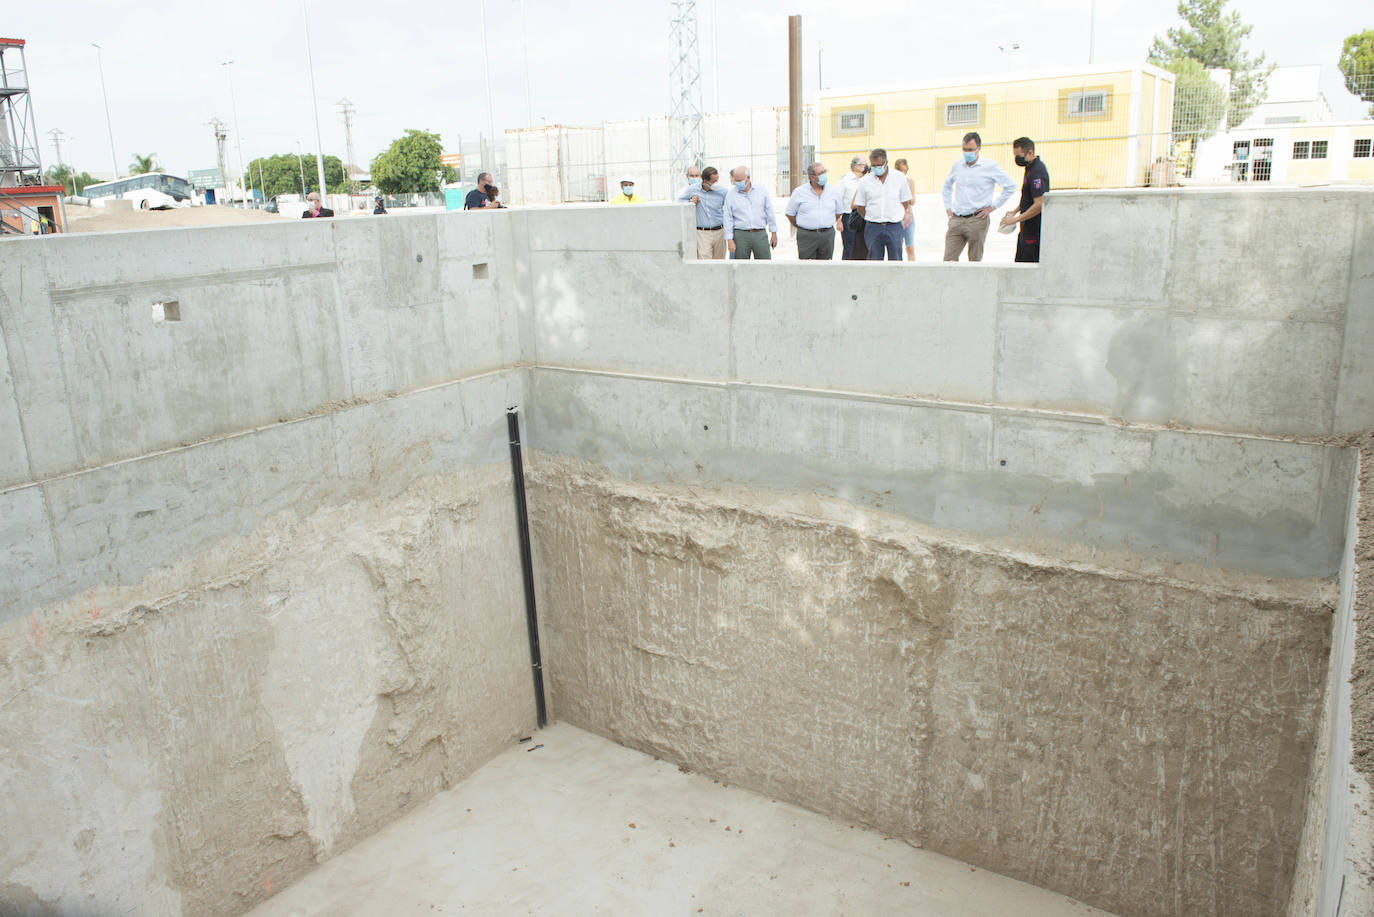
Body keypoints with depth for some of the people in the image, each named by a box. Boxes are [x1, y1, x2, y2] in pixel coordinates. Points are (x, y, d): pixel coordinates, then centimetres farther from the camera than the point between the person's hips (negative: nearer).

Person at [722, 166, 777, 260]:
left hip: (760, 234, 1)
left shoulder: (761, 191, 5)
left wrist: (774, 234, 9)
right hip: (740, 235, -1)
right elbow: (728, 218, 0)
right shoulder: (730, 194, 1)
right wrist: (729, 240, -6)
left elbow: (770, 213, 10)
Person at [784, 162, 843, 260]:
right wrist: (800, 227, 9)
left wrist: (826, 225, 15)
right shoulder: (799, 192, -1)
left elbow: (838, 212, 19)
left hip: (828, 236, 3)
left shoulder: (834, 191, 7)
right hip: (806, 236, -3)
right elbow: (790, 213, 7)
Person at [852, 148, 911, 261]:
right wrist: (871, 220, 7)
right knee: (874, 261, 2)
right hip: (873, 228, 0)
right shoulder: (865, 181, 2)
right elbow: (859, 206, 8)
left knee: (895, 261, 0)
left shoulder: (899, 178, 3)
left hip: (894, 227, 0)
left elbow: (905, 203, 11)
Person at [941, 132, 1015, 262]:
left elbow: (1010, 187, 2)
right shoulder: (957, 166, 11)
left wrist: (992, 206, -2)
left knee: (975, 260, 0)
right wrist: (948, 207, 18)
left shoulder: (990, 166, -2)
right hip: (956, 220, 4)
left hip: (977, 221, -4)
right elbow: (947, 186, 29)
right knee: (949, 260, -3)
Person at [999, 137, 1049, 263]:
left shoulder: (1037, 172, -20)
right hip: (1027, 228, 10)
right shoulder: (1030, 167, 13)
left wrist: (1015, 219, -20)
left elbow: (1039, 205, -25)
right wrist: (1015, 211, 18)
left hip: (1034, 231, -10)